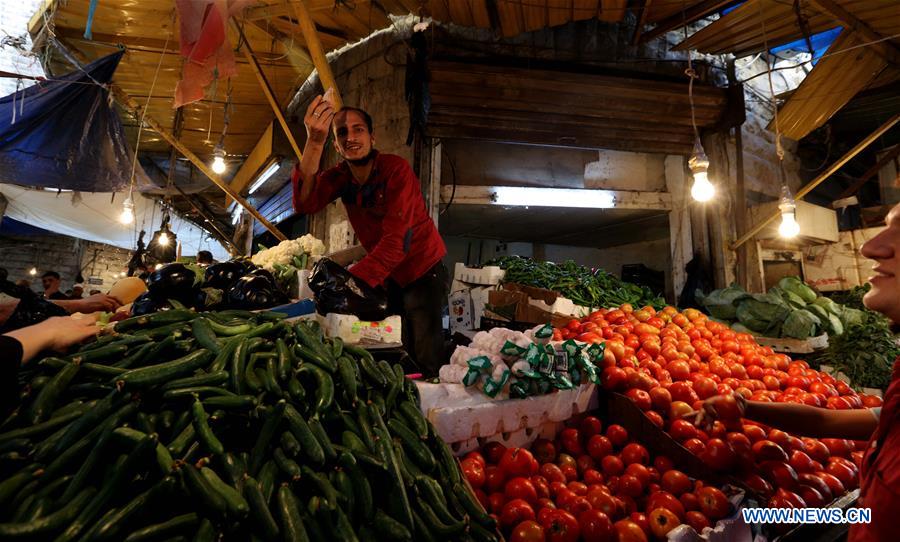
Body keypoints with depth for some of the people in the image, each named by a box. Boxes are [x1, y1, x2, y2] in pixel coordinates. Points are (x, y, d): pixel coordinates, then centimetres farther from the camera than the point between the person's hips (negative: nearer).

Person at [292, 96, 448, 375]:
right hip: (386, 275, 5)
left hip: (422, 271, -5)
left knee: (425, 360, -8)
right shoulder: (340, 176, -3)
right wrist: (314, 142, -36)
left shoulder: (396, 169, -20)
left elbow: (396, 241, -30)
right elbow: (305, 203, -24)